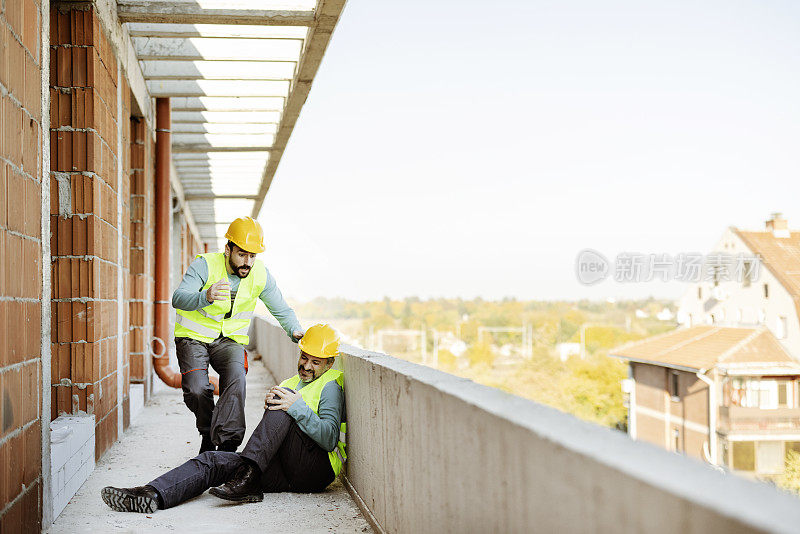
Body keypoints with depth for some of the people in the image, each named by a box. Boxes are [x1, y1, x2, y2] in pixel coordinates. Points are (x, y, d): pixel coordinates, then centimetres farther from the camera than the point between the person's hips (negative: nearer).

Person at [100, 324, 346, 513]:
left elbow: (330, 439, -13)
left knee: (285, 394, -23)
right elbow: (272, 436, 17)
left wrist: (297, 407, -23)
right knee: (211, 461, -13)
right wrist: (270, 408, -3)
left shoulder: (330, 385, 3)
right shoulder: (289, 384, 26)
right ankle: (152, 495, -34)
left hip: (317, 469, -6)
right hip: (285, 472, 6)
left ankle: (248, 476, -33)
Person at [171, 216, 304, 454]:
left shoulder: (261, 275, -8)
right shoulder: (205, 265, -20)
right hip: (194, 336, -2)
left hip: (230, 340, 2)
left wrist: (295, 331, -18)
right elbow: (178, 299, -34)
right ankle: (208, 435, 8)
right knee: (197, 390, -22)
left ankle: (227, 445, -24)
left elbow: (282, 310, 3)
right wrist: (206, 297, -56)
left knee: (236, 380, -28)